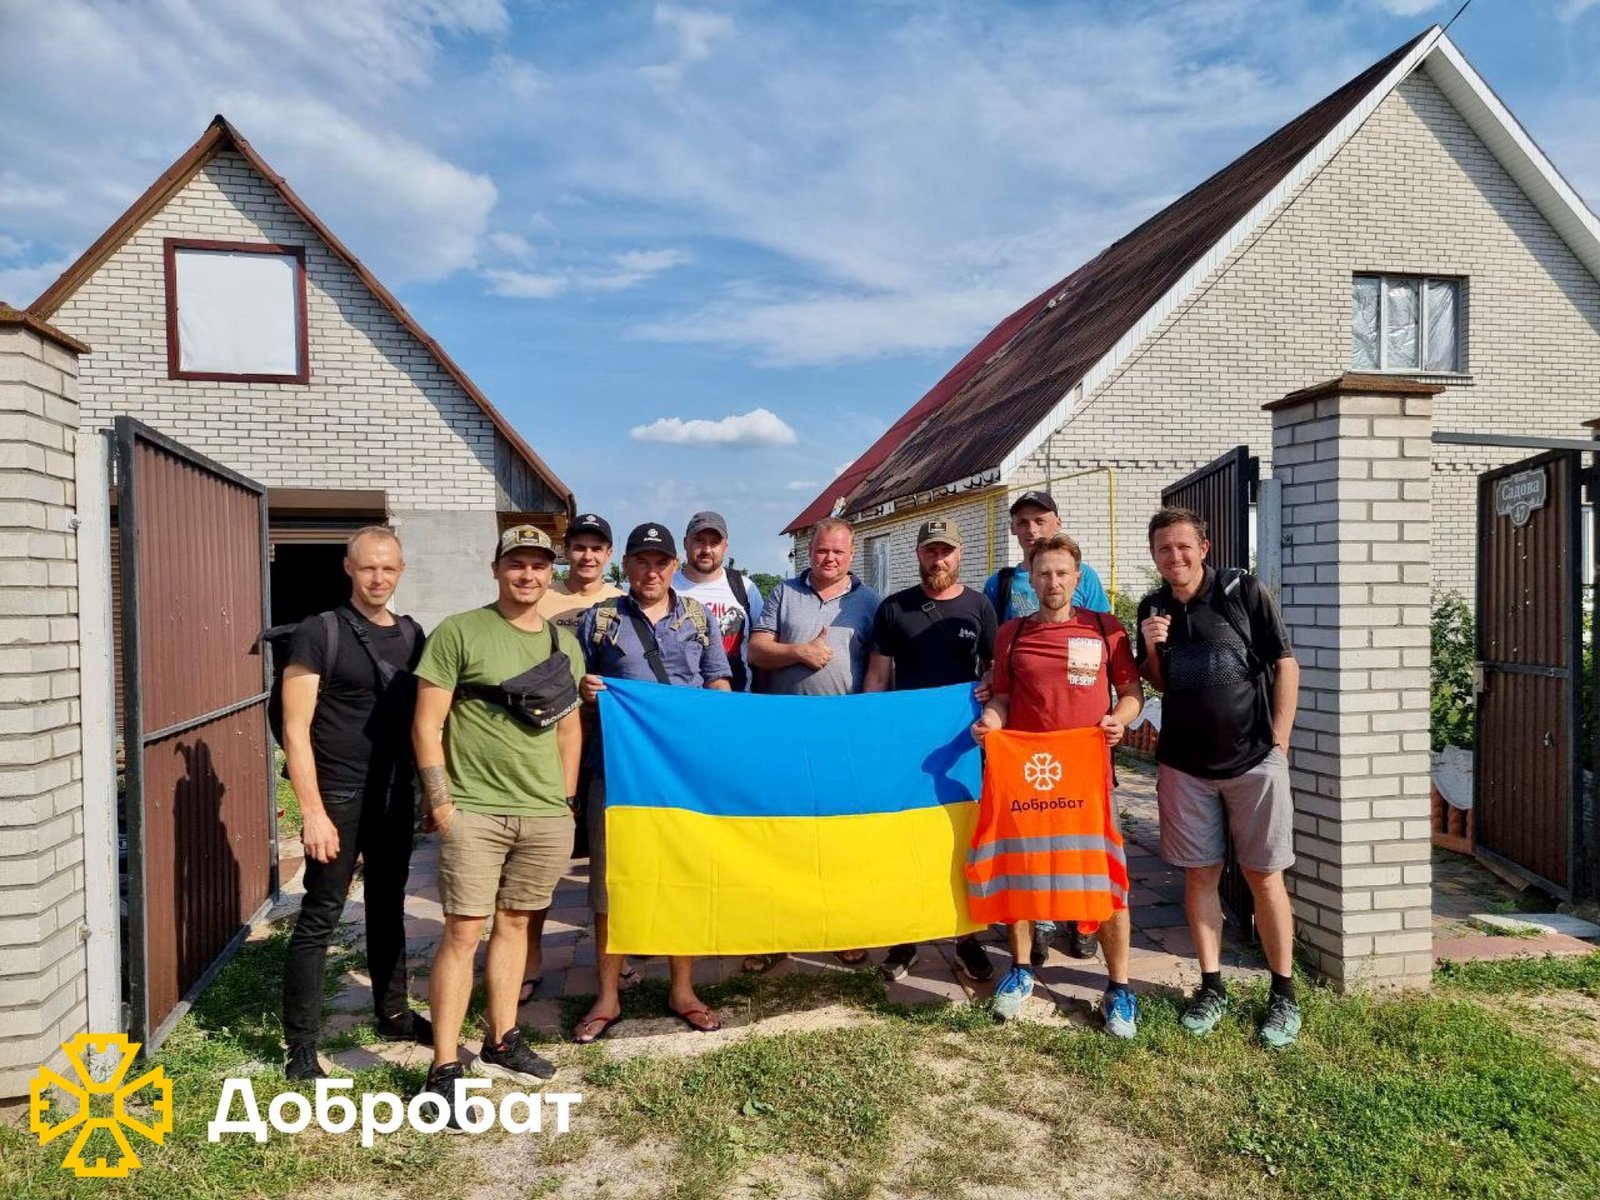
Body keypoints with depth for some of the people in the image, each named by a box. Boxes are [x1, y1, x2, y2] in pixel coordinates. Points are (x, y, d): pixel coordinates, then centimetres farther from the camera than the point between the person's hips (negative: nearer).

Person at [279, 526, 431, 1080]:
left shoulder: (410, 634, 7)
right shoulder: (320, 633, -9)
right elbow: (296, 729, -11)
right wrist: (313, 812, -16)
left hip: (396, 796, 6)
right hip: (340, 798, -5)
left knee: (388, 908, 18)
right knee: (320, 918, 0)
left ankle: (393, 1013, 33)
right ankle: (301, 1046, 12)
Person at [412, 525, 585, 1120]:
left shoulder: (565, 643, 11)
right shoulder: (459, 632, -4)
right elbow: (427, 725, -6)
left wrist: (567, 798, 13)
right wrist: (439, 801, -10)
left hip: (545, 814, 5)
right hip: (475, 809, -5)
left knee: (515, 923, 14)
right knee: (463, 931, -3)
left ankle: (501, 1043, 28)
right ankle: (444, 1069, 7)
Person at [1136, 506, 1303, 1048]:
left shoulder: (1242, 590, -7)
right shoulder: (1152, 608, 5)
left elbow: (1286, 664, -4)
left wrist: (1278, 741, -7)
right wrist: (1150, 648, -7)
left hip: (1254, 760, -3)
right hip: (1184, 764, 3)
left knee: (1264, 876, 4)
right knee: (1199, 875, 9)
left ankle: (1284, 994, 18)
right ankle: (1211, 987, 21)